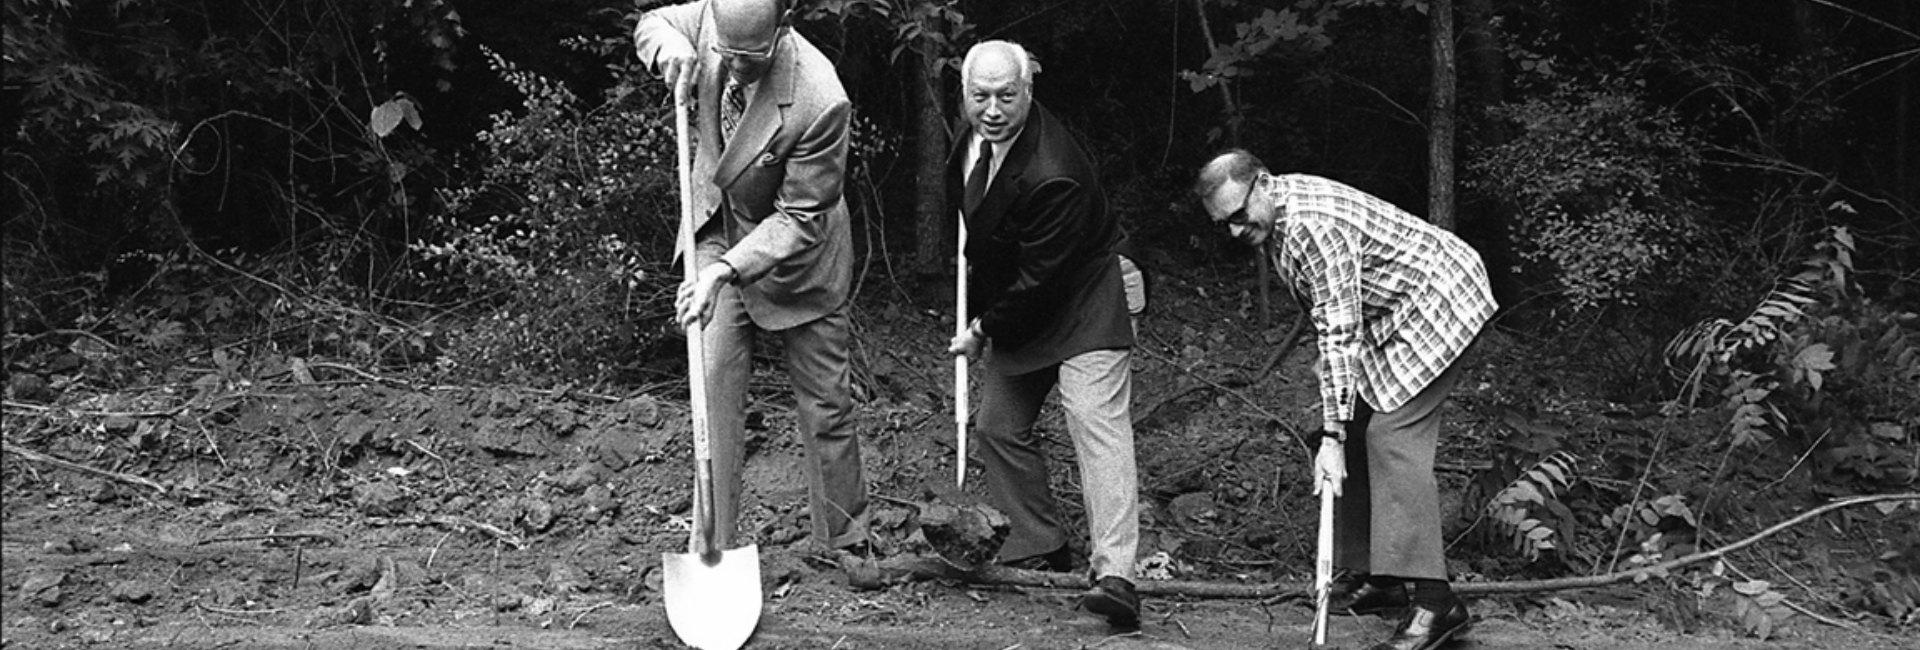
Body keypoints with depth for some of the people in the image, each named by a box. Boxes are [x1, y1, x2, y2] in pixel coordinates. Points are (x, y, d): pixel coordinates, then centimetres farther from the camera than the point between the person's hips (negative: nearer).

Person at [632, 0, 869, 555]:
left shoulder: (820, 102, -34)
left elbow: (799, 217, -25)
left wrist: (725, 271, -36)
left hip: (794, 255, -3)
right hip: (718, 234, 3)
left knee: (826, 406, 6)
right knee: (713, 385, -6)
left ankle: (845, 544, 24)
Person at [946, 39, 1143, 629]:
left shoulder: (1052, 175, -33)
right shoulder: (975, 133, -5)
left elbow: (1038, 279, -26)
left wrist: (984, 331, -13)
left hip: (1082, 304, -9)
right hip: (1013, 307, 9)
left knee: (1096, 420, -22)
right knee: (999, 427, 13)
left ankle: (1114, 574, -32)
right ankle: (1041, 546, 29)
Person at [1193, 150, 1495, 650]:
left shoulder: (1312, 225, -29)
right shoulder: (1277, 213, 2)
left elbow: (1340, 334, -31)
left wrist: (1331, 434, -32)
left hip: (1435, 303, -10)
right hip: (1388, 316, 10)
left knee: (1392, 435, -19)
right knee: (1359, 432, 5)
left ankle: (1433, 600, -23)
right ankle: (1376, 577, 11)